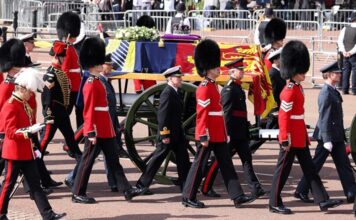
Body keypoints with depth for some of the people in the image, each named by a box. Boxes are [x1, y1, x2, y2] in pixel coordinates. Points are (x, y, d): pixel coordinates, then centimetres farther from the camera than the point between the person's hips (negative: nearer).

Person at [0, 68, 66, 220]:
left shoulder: (24, 105, 13)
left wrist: (33, 148, 18)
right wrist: (28, 132, -34)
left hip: (27, 153, 9)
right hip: (14, 153, -9)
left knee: (35, 184, 6)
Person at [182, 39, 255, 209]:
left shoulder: (212, 86, 14)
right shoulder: (205, 88, -15)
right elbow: (202, 114, -19)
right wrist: (204, 136, -21)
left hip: (218, 135, 10)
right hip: (209, 135, -10)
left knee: (226, 164, 7)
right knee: (200, 164, -1)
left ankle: (237, 196, 8)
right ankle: (188, 198, 7)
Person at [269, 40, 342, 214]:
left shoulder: (298, 88, 12)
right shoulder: (290, 91, -18)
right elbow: (283, 116, -21)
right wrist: (285, 139, -22)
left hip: (300, 138, 10)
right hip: (292, 139, -10)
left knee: (310, 169, 10)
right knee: (283, 170, 0)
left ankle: (323, 201, 12)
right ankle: (274, 204, 9)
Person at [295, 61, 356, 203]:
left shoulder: (333, 91, 11)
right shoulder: (326, 93, -19)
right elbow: (324, 118, -22)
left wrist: (341, 135, 21)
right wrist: (327, 140, -24)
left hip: (336, 136, 9)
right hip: (327, 135, -9)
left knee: (344, 165, 8)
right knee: (316, 164, 1)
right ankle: (301, 191, 12)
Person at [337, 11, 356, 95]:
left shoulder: (345, 29, 4)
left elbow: (340, 41, 0)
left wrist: (344, 51, -2)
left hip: (345, 54, 5)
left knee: (345, 71, 8)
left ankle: (345, 89, 8)